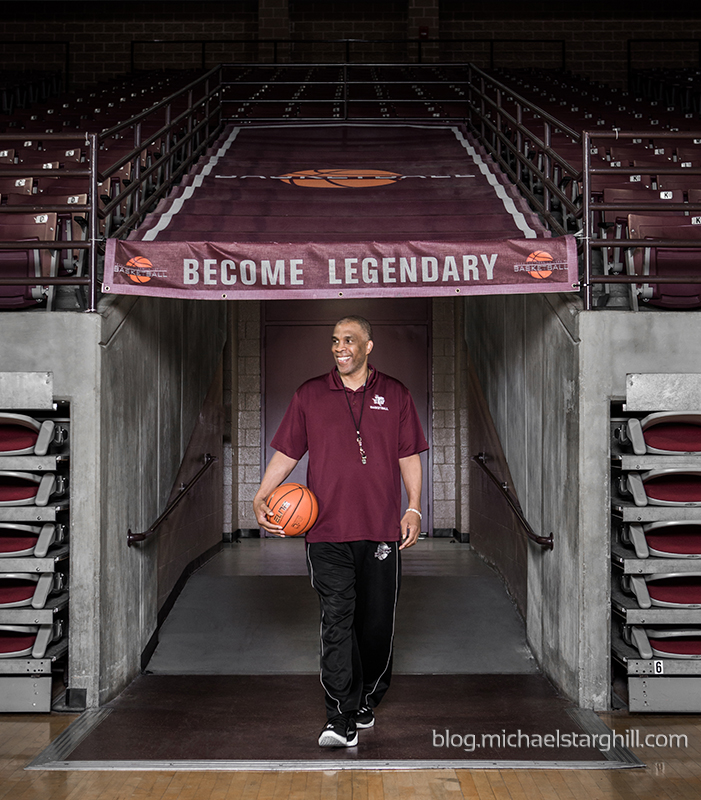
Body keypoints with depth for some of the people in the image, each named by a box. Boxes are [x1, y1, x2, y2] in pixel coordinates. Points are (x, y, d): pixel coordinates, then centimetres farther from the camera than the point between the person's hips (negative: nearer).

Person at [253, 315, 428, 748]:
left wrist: (414, 509, 1)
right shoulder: (310, 395, 7)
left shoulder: (395, 395, 8)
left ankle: (368, 700, 30)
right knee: (336, 620, -7)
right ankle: (342, 720, -5)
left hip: (382, 529, 1)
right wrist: (261, 498, -2)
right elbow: (286, 453, 9)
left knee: (377, 622, 9)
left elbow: (409, 456, 10)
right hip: (328, 530, -1)